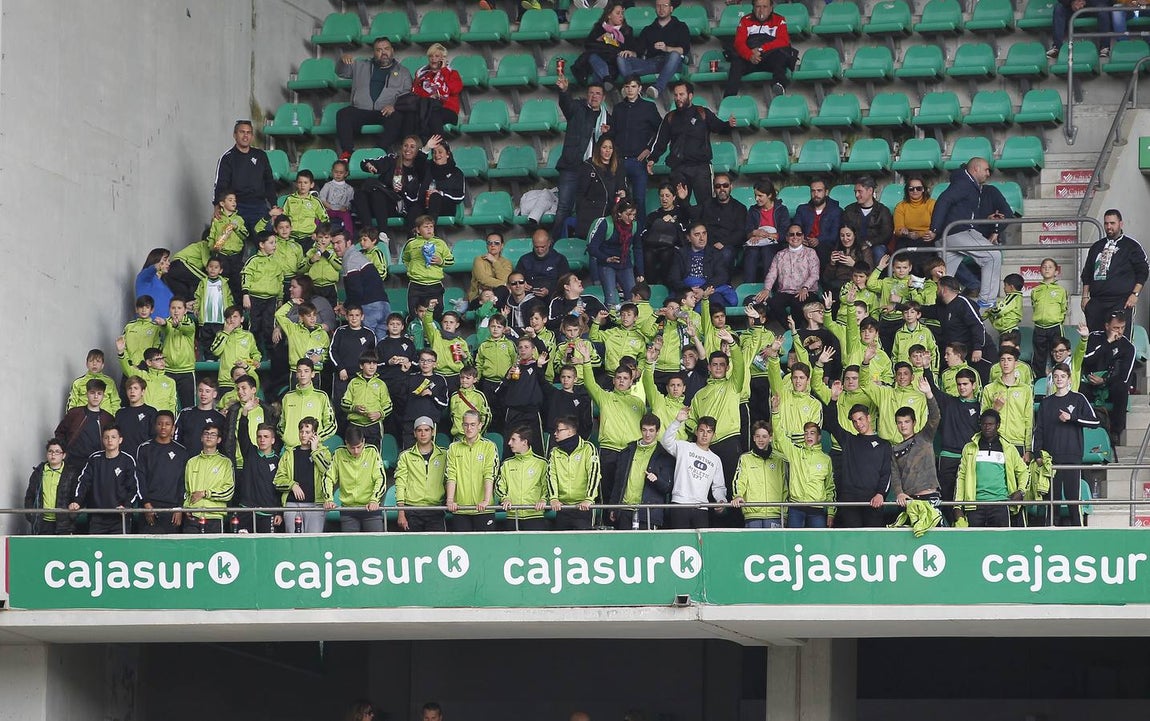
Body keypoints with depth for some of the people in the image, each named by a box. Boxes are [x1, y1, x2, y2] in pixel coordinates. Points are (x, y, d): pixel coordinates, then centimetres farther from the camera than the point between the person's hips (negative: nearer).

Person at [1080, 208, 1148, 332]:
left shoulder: (1132, 246, 5)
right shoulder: (1096, 247, 19)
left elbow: (1143, 271, 1)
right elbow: (1086, 274, 22)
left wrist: (1135, 294, -9)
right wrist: (1085, 296, 13)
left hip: (1120, 303, -5)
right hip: (1096, 302, 5)